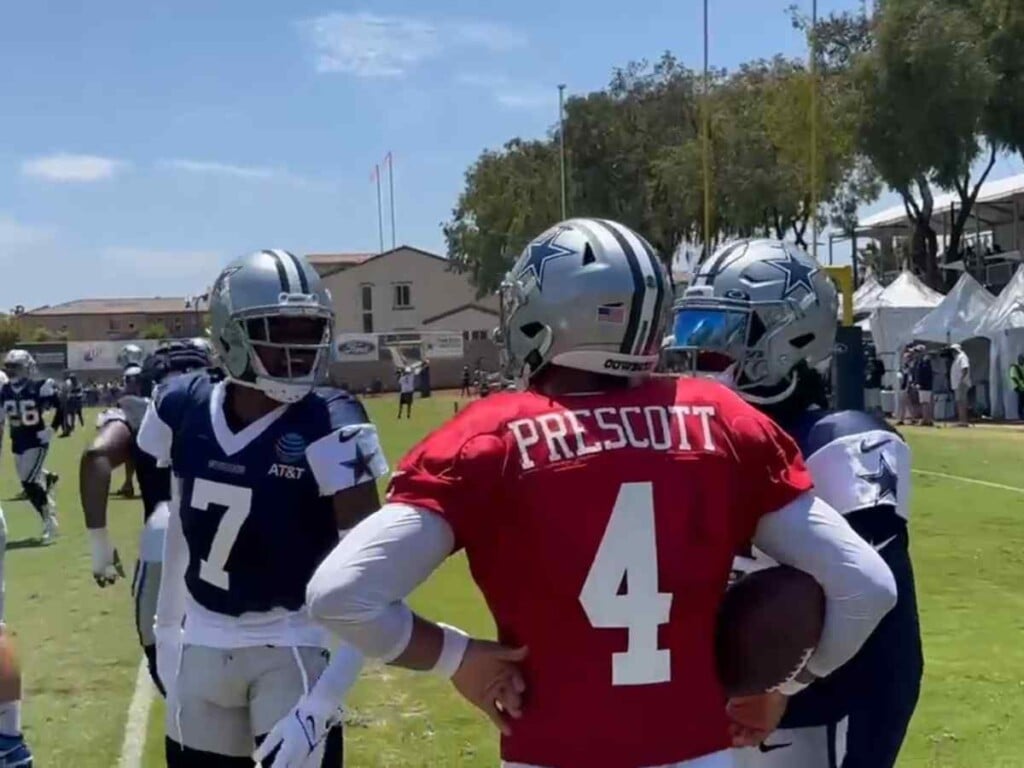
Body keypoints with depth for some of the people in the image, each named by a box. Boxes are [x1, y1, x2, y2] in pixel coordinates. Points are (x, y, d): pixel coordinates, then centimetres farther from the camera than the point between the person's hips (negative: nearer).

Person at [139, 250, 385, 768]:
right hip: (202, 646, 4)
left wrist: (323, 699, -26)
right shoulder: (183, 409, -6)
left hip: (292, 646, -4)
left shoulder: (327, 427, -19)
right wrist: (167, 626, 17)